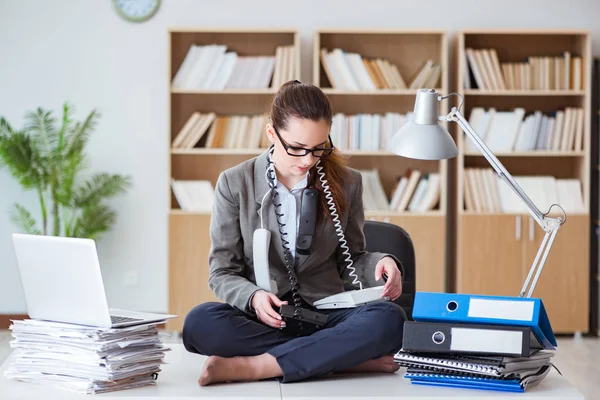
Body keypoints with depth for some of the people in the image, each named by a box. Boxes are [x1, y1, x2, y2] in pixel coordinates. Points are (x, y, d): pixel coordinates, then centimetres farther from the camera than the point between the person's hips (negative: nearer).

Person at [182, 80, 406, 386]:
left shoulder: (346, 183, 6)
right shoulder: (235, 184, 1)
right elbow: (223, 273, 2)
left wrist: (379, 264, -10)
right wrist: (253, 297, -20)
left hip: (326, 315, 1)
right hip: (262, 321, -1)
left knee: (389, 319, -32)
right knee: (200, 322, -34)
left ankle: (249, 367, -30)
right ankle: (346, 358, -28)